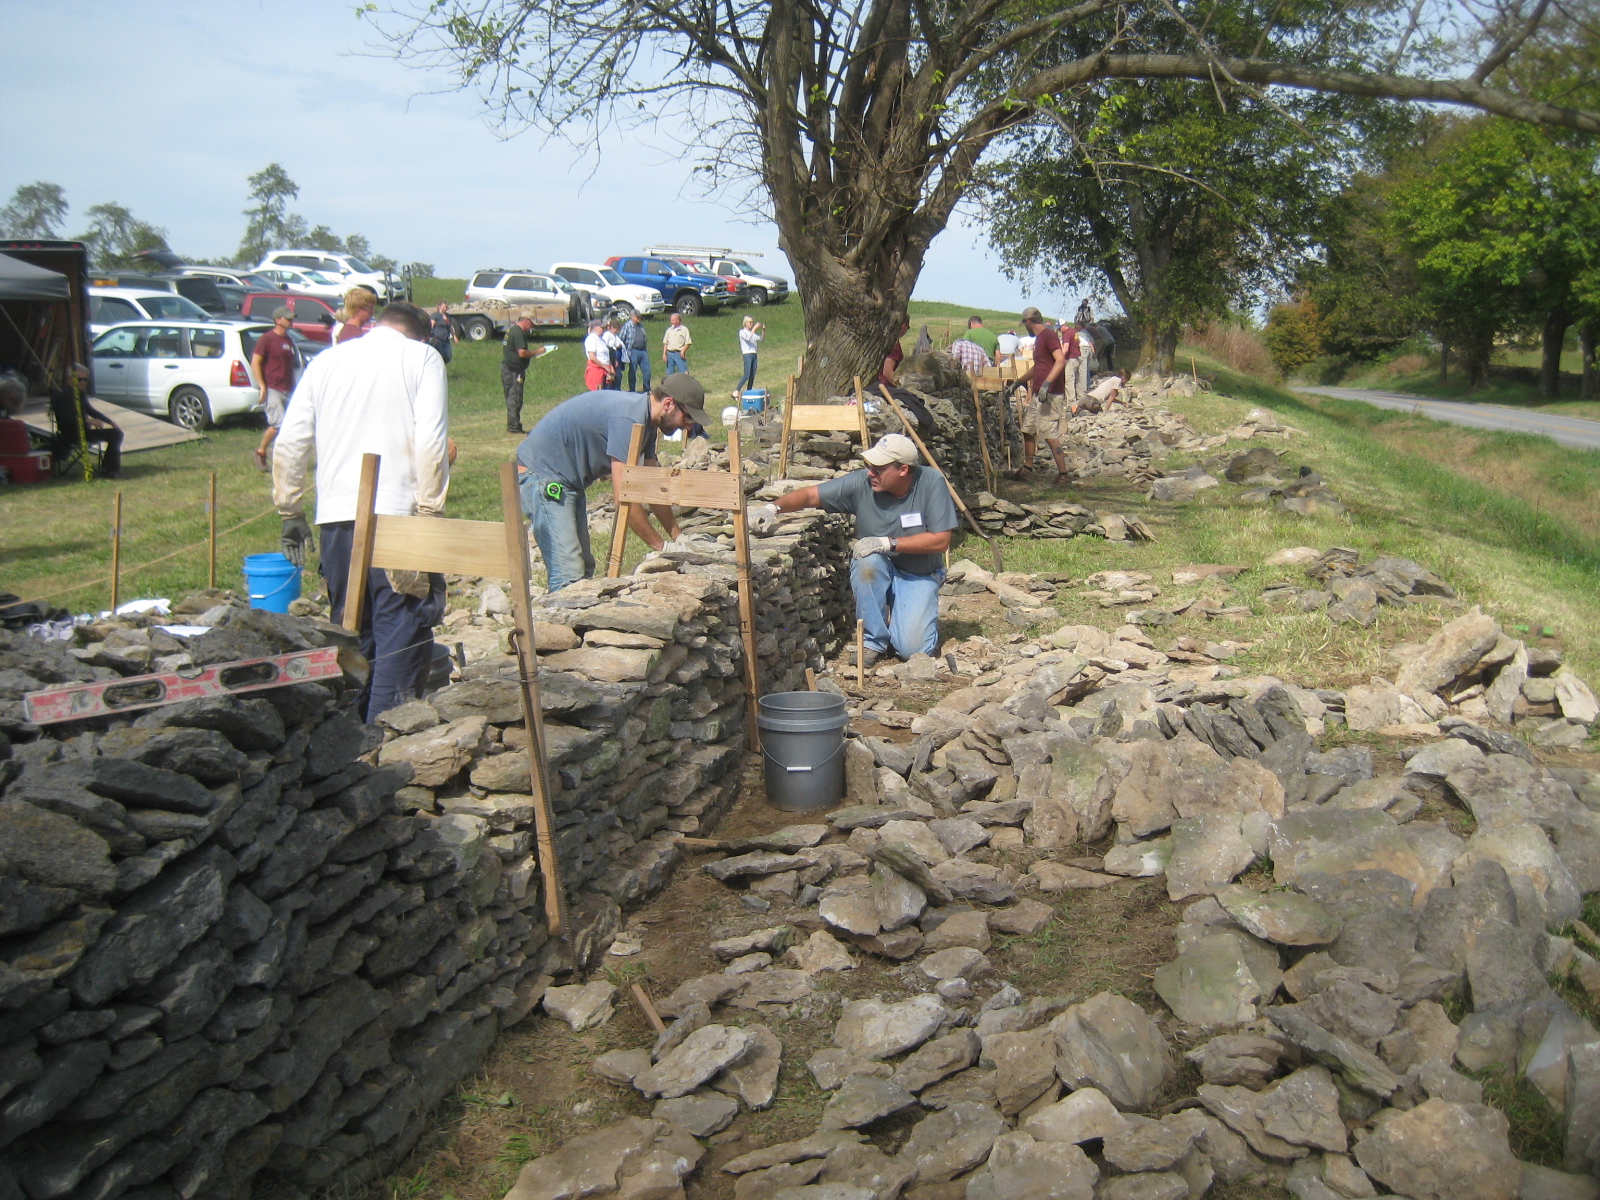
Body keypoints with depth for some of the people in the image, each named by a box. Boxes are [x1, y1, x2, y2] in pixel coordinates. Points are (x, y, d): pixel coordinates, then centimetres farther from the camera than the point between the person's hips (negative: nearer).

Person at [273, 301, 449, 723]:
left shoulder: (326, 360, 17)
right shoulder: (422, 357, 5)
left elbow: (289, 444, 12)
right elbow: (431, 443, -8)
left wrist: (290, 512, 17)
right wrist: (431, 512, -7)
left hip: (336, 515, 5)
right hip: (397, 512, -5)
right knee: (403, 625, -1)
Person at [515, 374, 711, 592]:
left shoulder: (646, 420, 6)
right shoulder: (628, 418, -25)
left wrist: (679, 537, 13)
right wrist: (661, 546, -18)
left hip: (568, 480, 11)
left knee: (585, 568, 11)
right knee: (569, 575, -17)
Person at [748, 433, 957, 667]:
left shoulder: (932, 483, -19)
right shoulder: (862, 483, -16)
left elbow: (941, 540, -20)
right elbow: (811, 495, -14)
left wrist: (888, 543, -25)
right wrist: (774, 507, -32)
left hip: (919, 577, -2)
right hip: (875, 575, 2)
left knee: (913, 648, -22)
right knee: (868, 559, -35)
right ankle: (874, 639, -14)